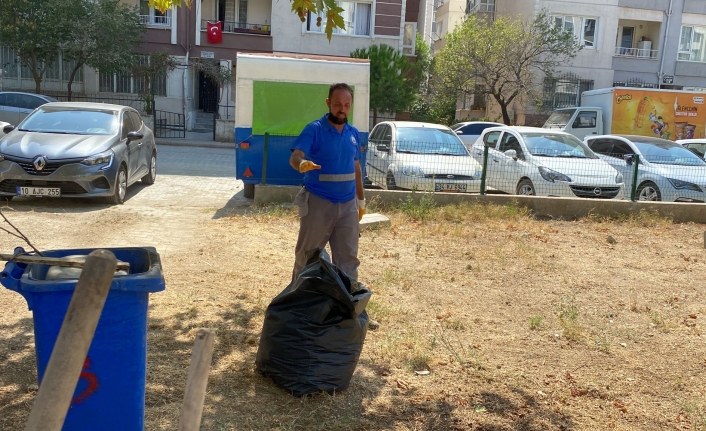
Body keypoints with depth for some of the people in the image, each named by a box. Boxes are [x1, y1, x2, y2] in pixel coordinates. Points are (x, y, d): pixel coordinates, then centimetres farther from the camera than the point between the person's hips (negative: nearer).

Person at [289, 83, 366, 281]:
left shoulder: (353, 133, 8)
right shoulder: (314, 129, -9)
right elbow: (295, 156, -23)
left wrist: (361, 200, 19)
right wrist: (302, 164, -47)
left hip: (348, 205, 5)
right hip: (318, 203, -4)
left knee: (348, 257, 8)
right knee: (307, 254, 6)